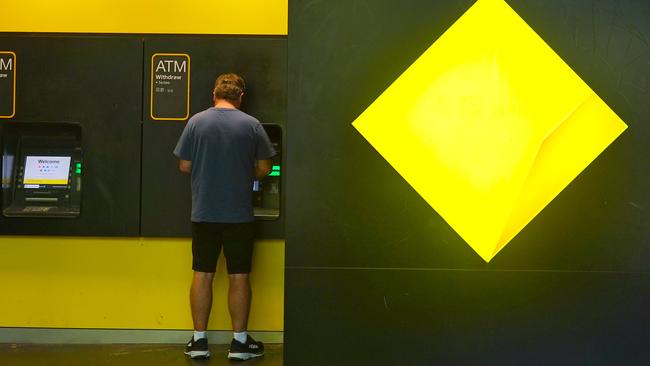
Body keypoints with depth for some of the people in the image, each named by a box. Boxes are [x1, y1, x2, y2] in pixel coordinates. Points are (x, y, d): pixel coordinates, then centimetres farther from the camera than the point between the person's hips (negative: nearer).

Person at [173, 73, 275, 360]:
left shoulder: (196, 122, -3)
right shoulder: (251, 125, -5)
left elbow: (184, 166, 1)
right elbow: (263, 169, 0)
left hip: (203, 213, 1)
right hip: (239, 214, -1)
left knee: (202, 274, 8)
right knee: (239, 276, 6)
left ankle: (199, 341, 13)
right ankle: (239, 342, 12)